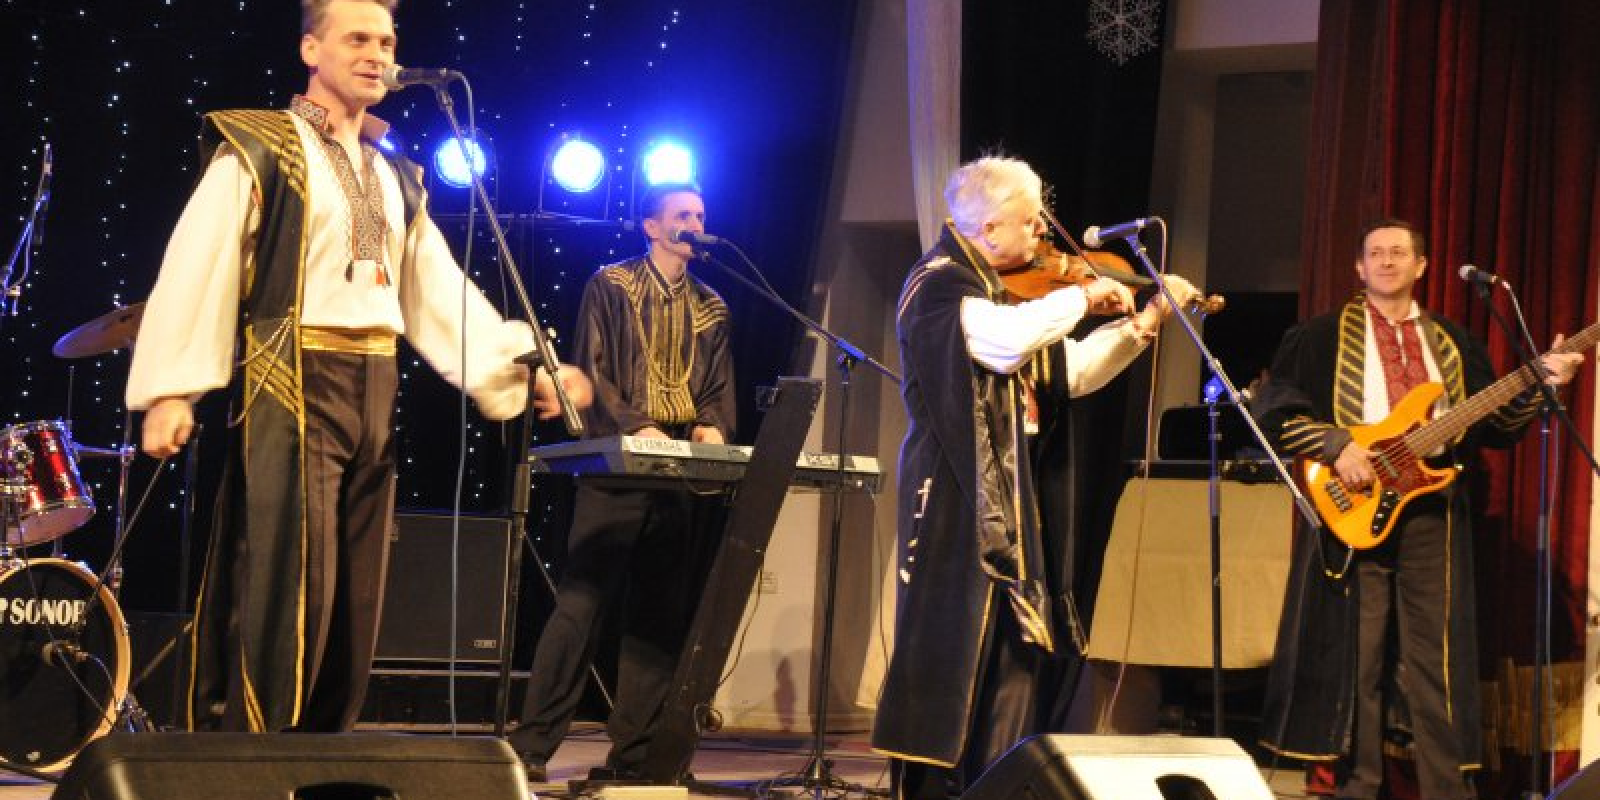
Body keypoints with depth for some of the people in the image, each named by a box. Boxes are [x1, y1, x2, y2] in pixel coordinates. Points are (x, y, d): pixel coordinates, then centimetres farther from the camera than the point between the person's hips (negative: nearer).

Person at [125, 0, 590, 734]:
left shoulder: (395, 178, 19)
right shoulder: (258, 151, 0)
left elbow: (440, 290, 16)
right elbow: (196, 268, -7)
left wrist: (520, 368, 4)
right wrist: (169, 391, -16)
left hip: (375, 393, 7)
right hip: (293, 387, -6)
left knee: (354, 595, 6)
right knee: (286, 582, -11)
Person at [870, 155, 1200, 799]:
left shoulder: (1010, 287, 15)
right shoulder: (939, 284, -12)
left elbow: (1072, 372, 19)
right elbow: (1006, 340, -31)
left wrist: (1141, 324, 8)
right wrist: (1083, 297, -18)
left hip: (1012, 496, 9)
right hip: (958, 494, -9)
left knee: (1014, 647, 9)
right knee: (953, 644, -8)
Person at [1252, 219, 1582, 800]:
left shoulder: (1452, 344, 18)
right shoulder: (1322, 337, 7)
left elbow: (1495, 425, 13)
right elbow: (1272, 411, -1)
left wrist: (1539, 383, -3)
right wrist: (1334, 445, -13)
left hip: (1432, 512, 3)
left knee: (1438, 656, 0)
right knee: (1355, 653, -1)